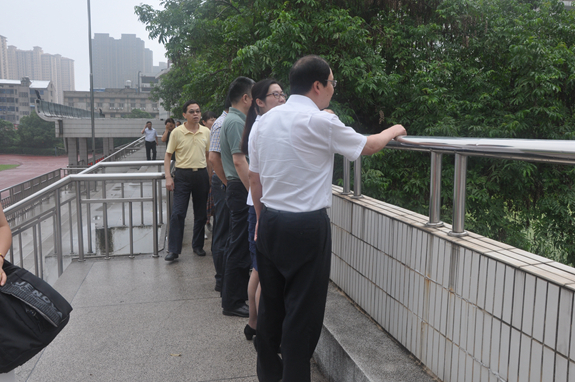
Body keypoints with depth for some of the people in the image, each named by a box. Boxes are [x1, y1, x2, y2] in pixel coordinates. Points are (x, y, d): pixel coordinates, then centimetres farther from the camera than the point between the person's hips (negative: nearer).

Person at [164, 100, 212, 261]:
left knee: (201, 214, 9)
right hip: (183, 175, -3)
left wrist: (210, 176, 10)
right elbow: (168, 155, 0)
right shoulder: (177, 132, -3)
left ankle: (198, 246, 24)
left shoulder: (206, 132, 6)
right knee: (177, 213, -6)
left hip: (201, 174, 3)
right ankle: (173, 250, 1)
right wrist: (168, 177, -9)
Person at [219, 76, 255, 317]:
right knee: (240, 246, -4)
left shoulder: (235, 120, 17)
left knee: (242, 245, 17)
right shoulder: (236, 122, -15)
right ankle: (233, 302, 6)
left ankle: (241, 292, 29)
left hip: (239, 189, 11)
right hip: (241, 189, -11)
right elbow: (239, 161, -23)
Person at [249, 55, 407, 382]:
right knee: (303, 309, 4)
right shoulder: (321, 121, -12)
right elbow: (367, 147, 2)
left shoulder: (265, 121, 7)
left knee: (272, 302, 18)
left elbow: (254, 178, 12)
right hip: (307, 226, -7)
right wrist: (393, 131, 22)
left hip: (270, 222, 7)